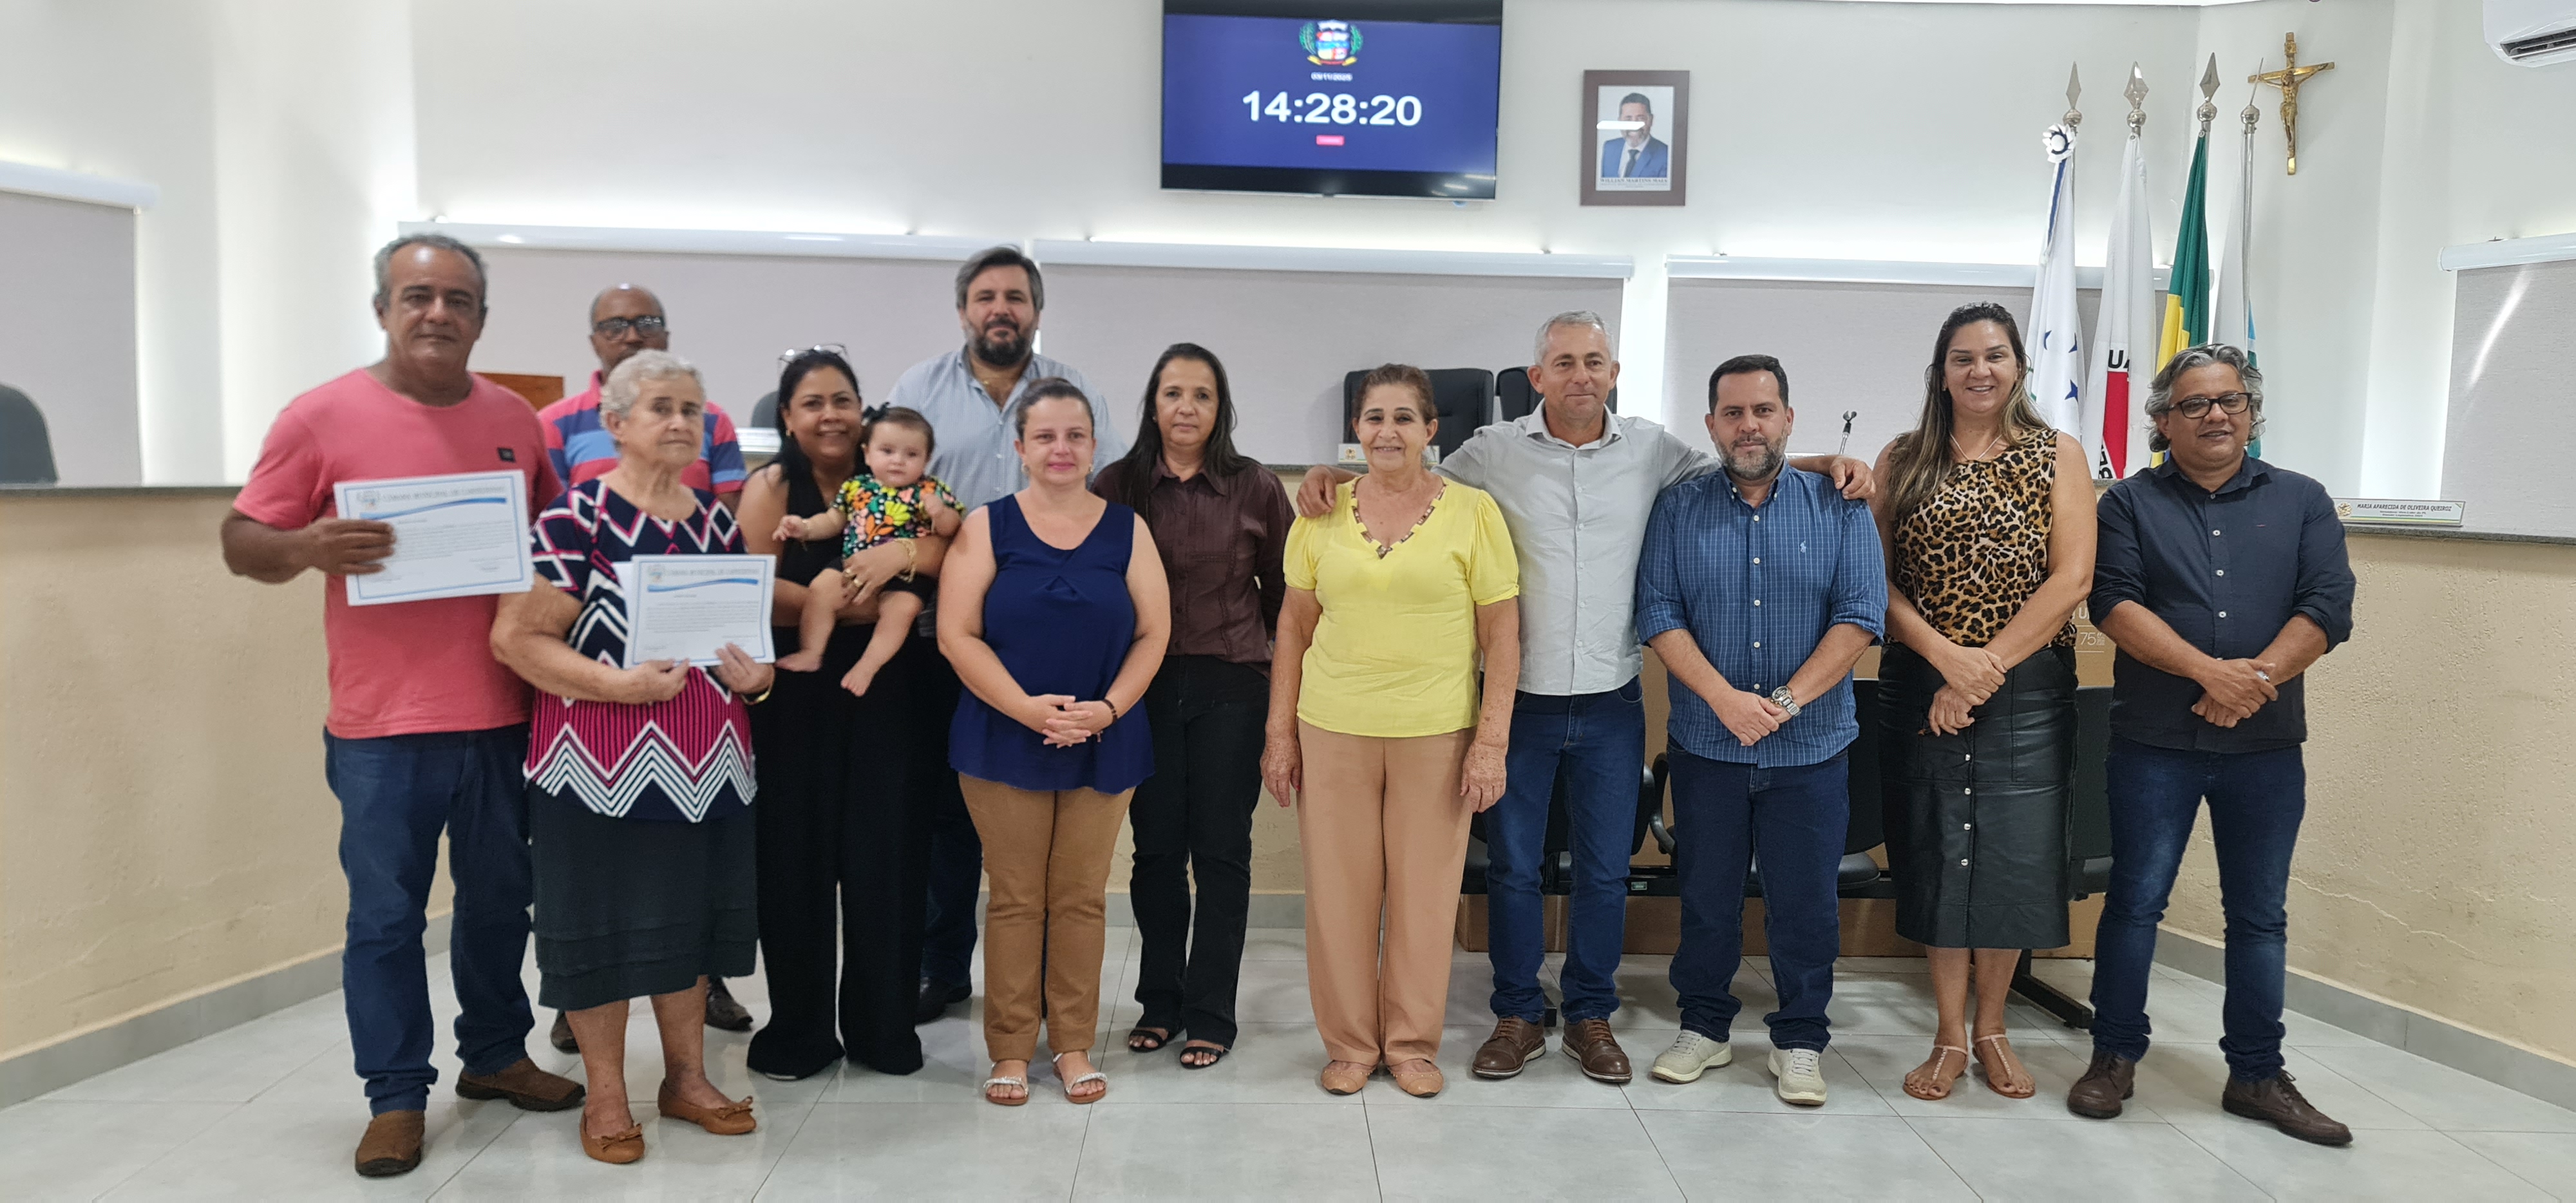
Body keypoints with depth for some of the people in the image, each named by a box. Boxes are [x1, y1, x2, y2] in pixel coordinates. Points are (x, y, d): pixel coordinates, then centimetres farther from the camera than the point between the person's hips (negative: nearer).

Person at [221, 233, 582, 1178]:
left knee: (500, 899, 16)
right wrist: (308, 548, -22)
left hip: (504, 715, 4)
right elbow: (242, 544, -1)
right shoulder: (321, 417, -3)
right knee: (386, 916, 5)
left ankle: (495, 1054, 33)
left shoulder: (515, 421, 8)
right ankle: (397, 1095, 19)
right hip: (382, 724, -3)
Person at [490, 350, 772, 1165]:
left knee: (690, 918, 13)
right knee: (602, 923, 3)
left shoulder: (718, 521, 10)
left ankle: (687, 1078, 29)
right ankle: (606, 1099, 20)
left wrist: (757, 674, -3)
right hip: (602, 761, -5)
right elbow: (515, 638, -14)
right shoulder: (575, 518, -9)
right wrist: (619, 685, -23)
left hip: (709, 761, 6)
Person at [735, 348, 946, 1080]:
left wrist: (905, 553, -22)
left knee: (886, 856, 4)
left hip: (886, 697, 2)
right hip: (797, 699, -2)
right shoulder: (771, 488, 1)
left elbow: (956, 548, -5)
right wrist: (859, 605, -13)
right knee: (797, 860, 4)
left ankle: (883, 1026, 17)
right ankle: (798, 1030, 18)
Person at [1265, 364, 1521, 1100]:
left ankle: (1413, 1043, 25)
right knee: (1340, 891, 6)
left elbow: (1501, 632, -1)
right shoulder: (1322, 514, 5)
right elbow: (1294, 626, 10)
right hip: (1333, 729, 2)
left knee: (1426, 892, 7)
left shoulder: (1472, 511, -1)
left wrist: (1493, 741, -7)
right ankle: (1349, 1043, 24)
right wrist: (1280, 731, 6)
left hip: (1437, 733, -1)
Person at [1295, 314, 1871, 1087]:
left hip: (1611, 703, 1)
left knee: (1606, 869, 10)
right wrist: (1331, 475, -6)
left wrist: (1827, 464, 3)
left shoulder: (1652, 451, 3)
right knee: (1512, 865, 8)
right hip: (1520, 698, -1)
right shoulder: (1494, 452, -1)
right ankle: (1518, 1016, 25)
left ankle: (1590, 1015, 28)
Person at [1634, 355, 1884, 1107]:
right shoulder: (1678, 509, 3)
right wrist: (1725, 698, -17)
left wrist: (1785, 701, -16)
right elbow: (1658, 615, -5)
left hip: (1811, 749, 0)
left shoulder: (1839, 508, 1)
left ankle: (1800, 1042, 23)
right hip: (1706, 744, 1)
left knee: (1805, 902, 7)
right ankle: (1704, 1027, 27)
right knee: (1706, 896, 11)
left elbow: (1861, 616, -6)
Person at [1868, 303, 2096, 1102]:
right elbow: (1877, 579, 0)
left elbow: (2071, 578, -6)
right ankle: (1950, 1036, 17)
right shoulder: (1903, 460, 5)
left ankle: (1991, 1028, 23)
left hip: (2029, 688, 0)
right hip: (1921, 685, 0)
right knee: (1935, 852, 4)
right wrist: (1945, 655, -15)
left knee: (2017, 855, 4)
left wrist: (1988, 667, -14)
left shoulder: (2058, 457, 3)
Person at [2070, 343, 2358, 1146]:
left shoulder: (2302, 502, 9)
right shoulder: (2130, 504, 4)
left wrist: (2258, 677, -18)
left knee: (2260, 914, 10)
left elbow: (2328, 606, -2)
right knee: (2135, 900, 3)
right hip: (2155, 742, -2)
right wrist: (2208, 671, -20)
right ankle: (2115, 1057, 16)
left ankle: (2257, 1075, 22)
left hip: (2267, 746, 2)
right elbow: (2114, 602, -9)